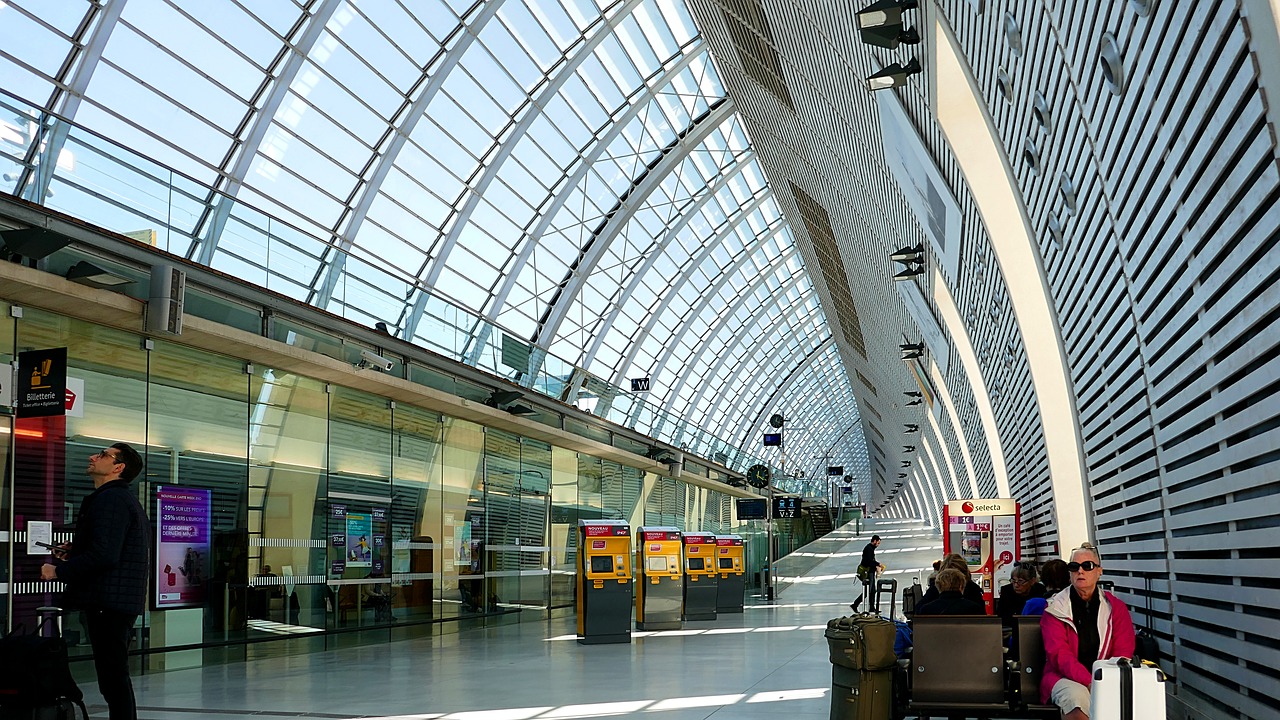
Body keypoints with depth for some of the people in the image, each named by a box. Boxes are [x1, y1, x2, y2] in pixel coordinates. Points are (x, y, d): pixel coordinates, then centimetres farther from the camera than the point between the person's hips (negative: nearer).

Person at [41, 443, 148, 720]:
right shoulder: (122, 498, 20)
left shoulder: (111, 499, -14)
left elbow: (104, 555, -23)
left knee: (113, 678, -8)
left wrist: (59, 570, -12)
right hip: (121, 602, 11)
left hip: (108, 602, -11)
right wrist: (75, 553, 14)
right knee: (115, 678, 16)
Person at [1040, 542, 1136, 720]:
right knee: (1077, 696, -37)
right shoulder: (1055, 608, 1)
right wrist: (1090, 682, -26)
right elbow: (1059, 655, -10)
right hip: (1064, 677, -2)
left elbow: (1123, 654, 2)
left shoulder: (1115, 608, 9)